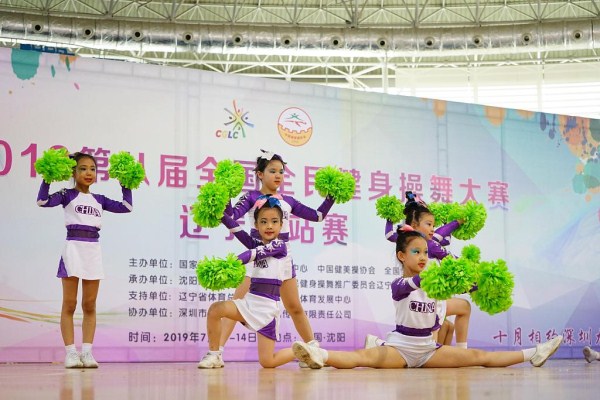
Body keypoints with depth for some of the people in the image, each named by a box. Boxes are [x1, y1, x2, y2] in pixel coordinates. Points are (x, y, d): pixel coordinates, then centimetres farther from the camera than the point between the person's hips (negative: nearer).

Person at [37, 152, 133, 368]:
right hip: (73, 248, -4)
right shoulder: (68, 195, 2)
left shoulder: (99, 199, 14)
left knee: (89, 306, 4)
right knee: (69, 304, -2)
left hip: (93, 251, 4)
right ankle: (71, 353, 0)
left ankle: (87, 352, 6)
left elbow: (127, 206, 15)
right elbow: (43, 201, -13)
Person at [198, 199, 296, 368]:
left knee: (267, 362, -5)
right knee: (215, 309, -18)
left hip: (267, 305, -6)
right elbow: (237, 230, -1)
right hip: (250, 300, 6)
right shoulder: (257, 244, 11)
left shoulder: (279, 245, -5)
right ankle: (214, 355, -1)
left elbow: (253, 254, -20)